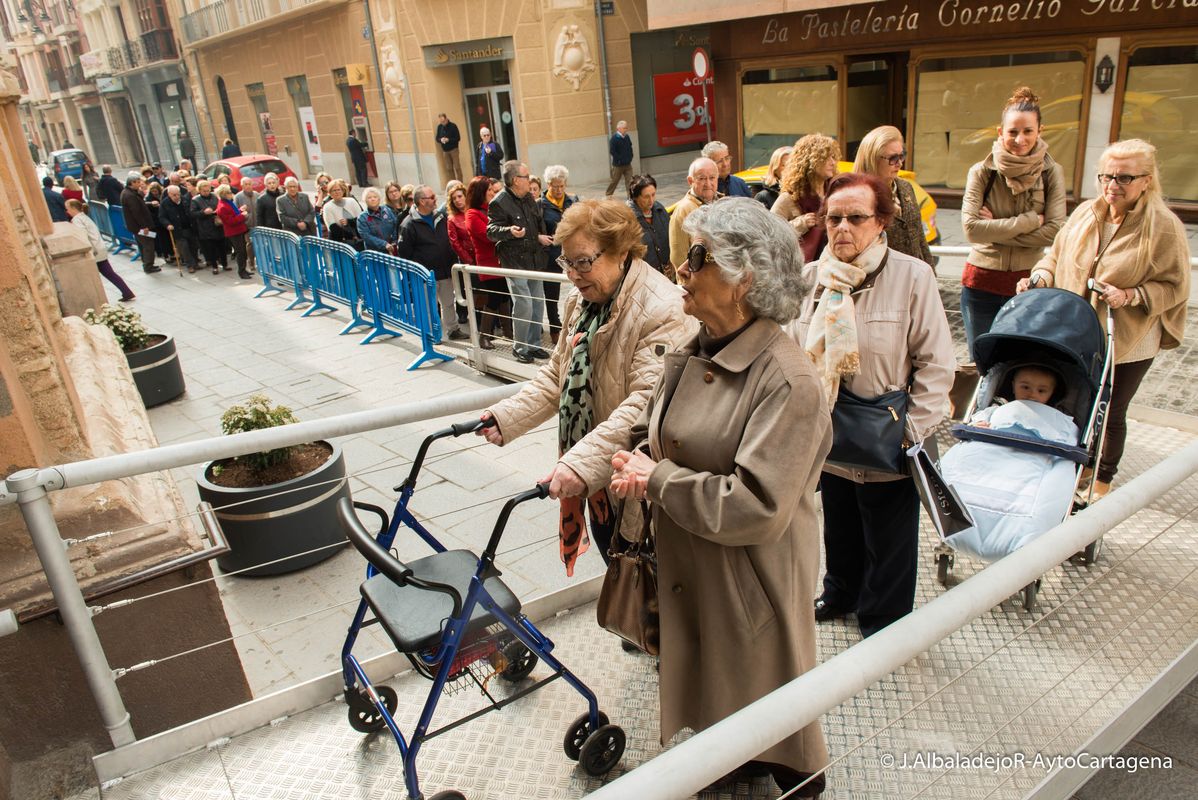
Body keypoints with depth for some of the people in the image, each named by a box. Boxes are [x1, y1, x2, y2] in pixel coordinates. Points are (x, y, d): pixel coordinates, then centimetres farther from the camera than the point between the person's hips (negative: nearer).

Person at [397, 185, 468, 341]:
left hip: (445, 271, 6)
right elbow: (403, 252, -10)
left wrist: (451, 263, 13)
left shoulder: (441, 218, 7)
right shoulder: (409, 225, -11)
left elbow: (449, 242, 18)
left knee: (449, 303, 14)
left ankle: (453, 330, 26)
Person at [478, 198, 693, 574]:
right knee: (611, 555, 24)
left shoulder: (661, 310, -24)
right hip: (595, 476, 8)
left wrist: (582, 461, -39)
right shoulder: (581, 300, 5)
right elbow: (557, 375, 10)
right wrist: (506, 417, -3)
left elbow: (647, 403, -32)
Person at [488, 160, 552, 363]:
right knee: (524, 305, -11)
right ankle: (520, 348, 6)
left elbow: (539, 223, 26)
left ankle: (534, 344, 24)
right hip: (514, 262, -8)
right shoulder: (499, 203, -14)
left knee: (538, 303, 10)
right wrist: (509, 231, -35)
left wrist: (540, 237, 9)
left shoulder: (529, 198, 12)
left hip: (534, 261, 8)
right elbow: (491, 231, -18)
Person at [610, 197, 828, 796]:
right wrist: (638, 469, -11)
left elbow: (756, 508, -30)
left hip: (752, 582, -7)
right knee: (713, 684, 27)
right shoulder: (691, 355, -2)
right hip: (687, 567, 7)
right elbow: (650, 431, 12)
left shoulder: (786, 379, -27)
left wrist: (659, 479, -21)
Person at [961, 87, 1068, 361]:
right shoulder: (982, 172, -5)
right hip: (982, 282, 0)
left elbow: (1054, 231, -12)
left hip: (1029, 280, 0)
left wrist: (996, 229, -16)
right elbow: (971, 228, -17)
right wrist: (1029, 221, -15)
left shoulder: (1052, 173, -3)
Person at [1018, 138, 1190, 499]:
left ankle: (1103, 481, 33)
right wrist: (1040, 277, -6)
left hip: (1127, 344, -3)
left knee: (1111, 414, 12)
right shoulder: (1085, 213, 0)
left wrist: (1129, 296, -23)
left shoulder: (1164, 227, -11)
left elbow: (1174, 286, -8)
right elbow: (1057, 255, 13)